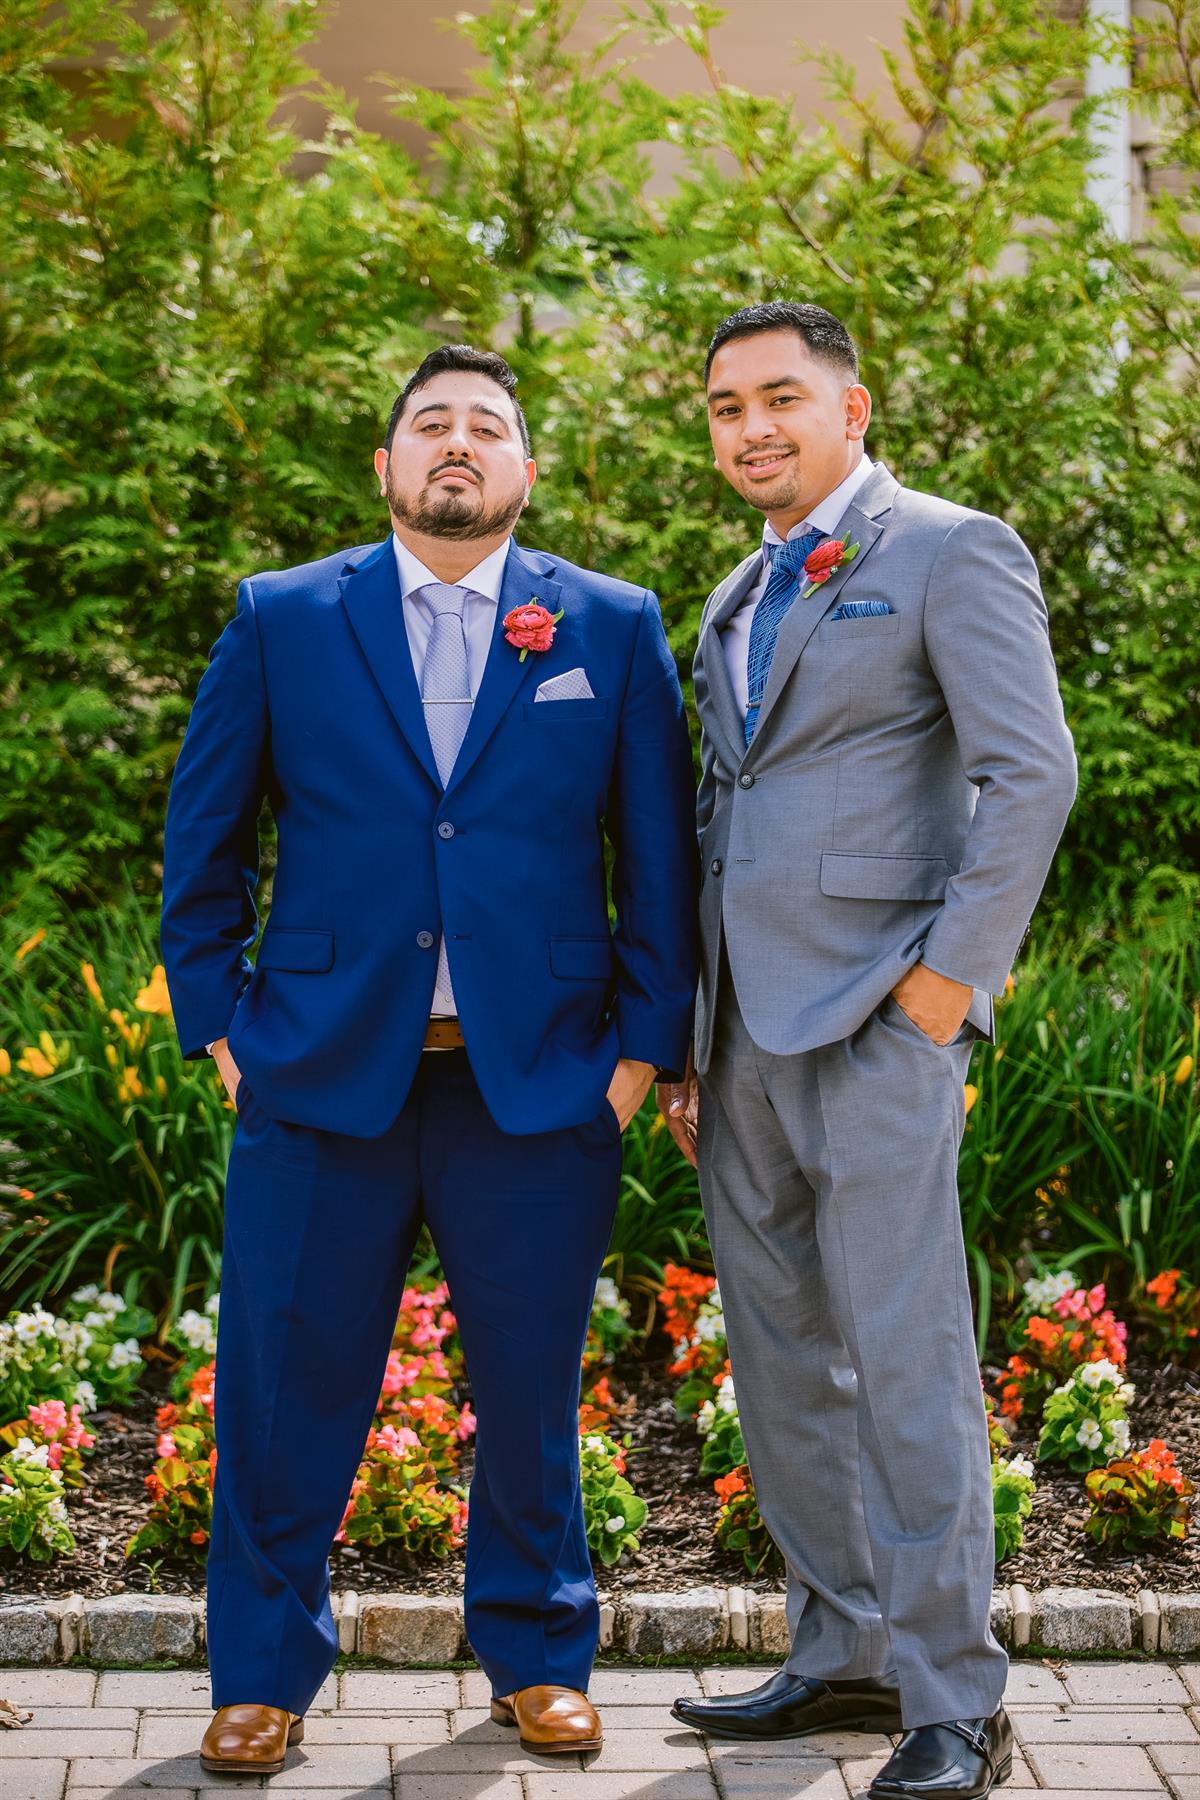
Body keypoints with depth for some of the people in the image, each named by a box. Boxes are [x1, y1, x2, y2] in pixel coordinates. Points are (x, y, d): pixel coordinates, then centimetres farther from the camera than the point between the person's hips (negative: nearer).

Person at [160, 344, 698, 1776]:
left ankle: (537, 1657, 26)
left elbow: (661, 852, 7)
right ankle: (264, 1674, 19)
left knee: (530, 1388, 8)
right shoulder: (279, 620, 6)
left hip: (539, 1081, 0)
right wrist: (216, 1018, 4)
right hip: (321, 1071, 0)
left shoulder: (612, 628, 7)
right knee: (287, 1387, 3)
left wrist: (644, 1040, 1)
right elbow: (201, 837, 10)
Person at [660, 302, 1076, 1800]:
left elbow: (1031, 775, -11)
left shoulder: (950, 553, -3)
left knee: (904, 1359, -8)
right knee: (782, 1357, 11)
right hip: (744, 1031, 8)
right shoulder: (738, 600, 21)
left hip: (875, 1016, -8)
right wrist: (685, 1036, 18)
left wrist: (949, 976, -15)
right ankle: (842, 1655, 22)